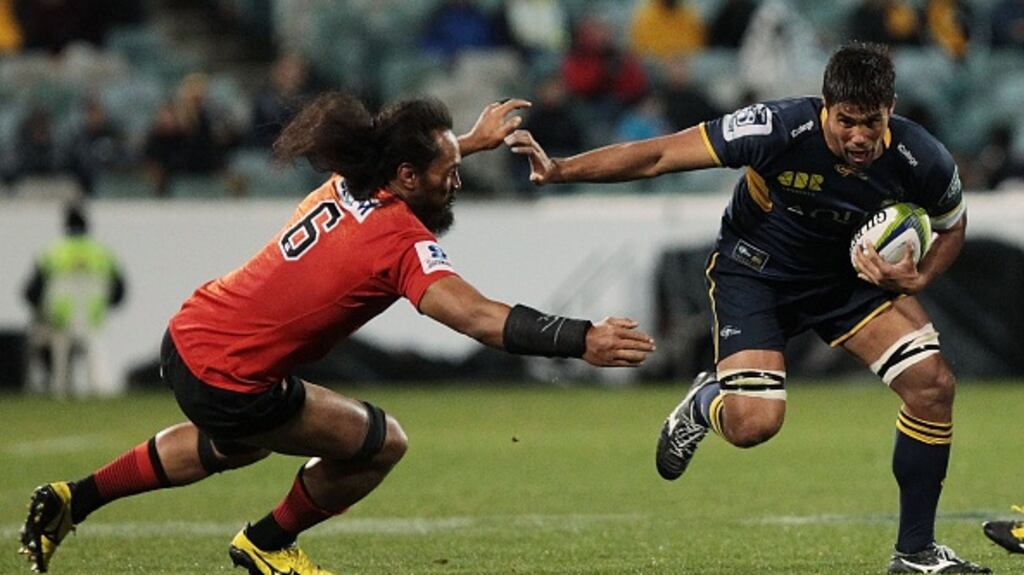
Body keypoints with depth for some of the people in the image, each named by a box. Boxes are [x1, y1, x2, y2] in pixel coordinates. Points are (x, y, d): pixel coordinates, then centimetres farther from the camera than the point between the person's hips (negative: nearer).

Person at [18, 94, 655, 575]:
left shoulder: (347, 186, 3)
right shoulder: (402, 240, -22)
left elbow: (394, 156, 30)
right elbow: (479, 317, -33)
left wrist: (473, 141, 38)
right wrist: (581, 342, -36)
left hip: (190, 334, 9)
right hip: (231, 380, -9)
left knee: (235, 445, 39)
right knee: (382, 442, 3)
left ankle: (72, 500, 38)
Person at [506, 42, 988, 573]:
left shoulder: (921, 161, -22)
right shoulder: (779, 129, -32)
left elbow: (951, 227, 2)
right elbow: (657, 156, -26)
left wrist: (916, 279, -19)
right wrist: (561, 170, -34)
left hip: (854, 270, 3)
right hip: (754, 266, -3)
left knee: (932, 384, -13)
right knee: (753, 422, -23)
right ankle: (703, 405, 19)